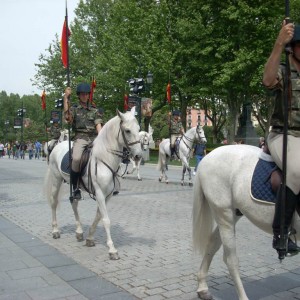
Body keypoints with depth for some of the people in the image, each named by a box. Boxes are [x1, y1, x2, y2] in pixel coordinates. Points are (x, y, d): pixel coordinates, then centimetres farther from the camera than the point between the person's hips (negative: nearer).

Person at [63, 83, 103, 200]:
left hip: (94, 138, 3)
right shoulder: (74, 109, 15)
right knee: (76, 158, -32)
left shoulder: (95, 111, 20)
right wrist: (66, 97, -12)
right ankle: (75, 188, -16)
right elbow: (67, 117, -8)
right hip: (80, 138, -3)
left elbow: (98, 126, 8)